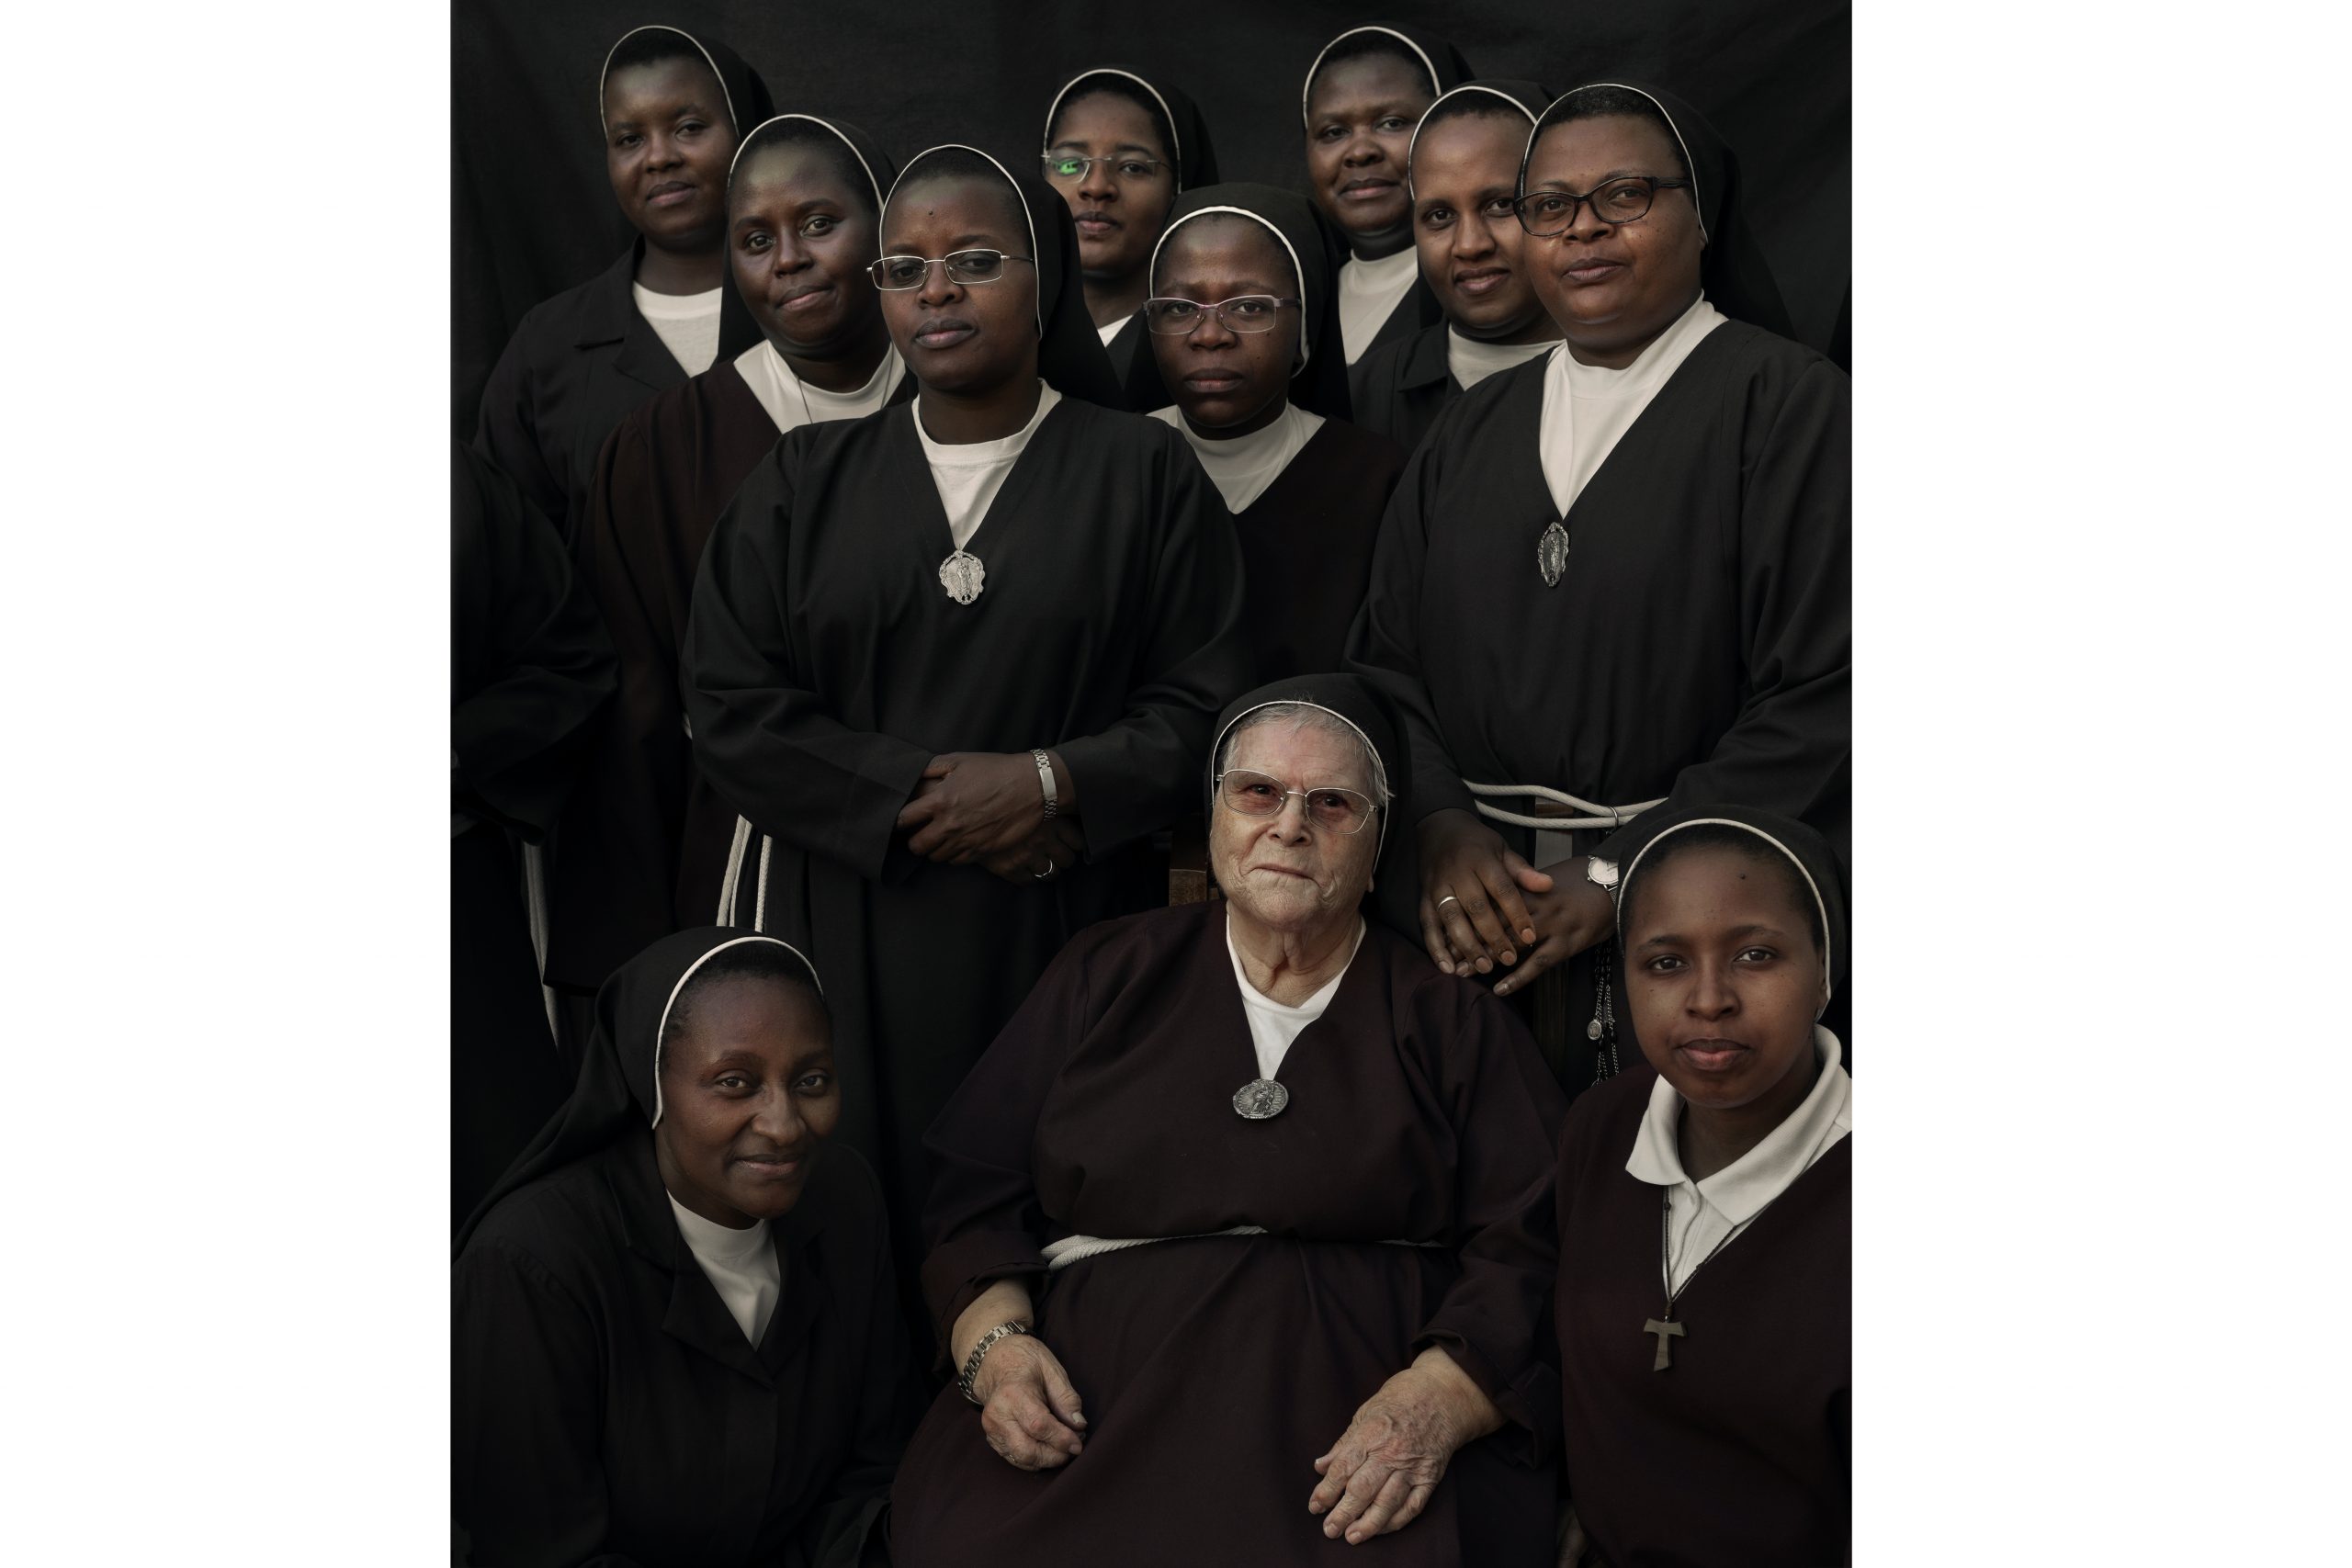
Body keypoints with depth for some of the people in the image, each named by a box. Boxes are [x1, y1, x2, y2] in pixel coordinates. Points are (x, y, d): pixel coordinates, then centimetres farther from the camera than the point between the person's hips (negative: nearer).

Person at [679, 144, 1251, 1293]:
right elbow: (731, 711, 1)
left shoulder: (1143, 474, 5)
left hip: (1066, 939, -1)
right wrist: (923, 800, -10)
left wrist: (1056, 784, -15)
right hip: (841, 939, 2)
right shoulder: (804, 481, 10)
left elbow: (1205, 707, 1)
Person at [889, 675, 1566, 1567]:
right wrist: (993, 1347, -5)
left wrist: (1435, 1402, -16)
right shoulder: (1105, 978, 16)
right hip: (1094, 1410, 1)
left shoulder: (1449, 1019, 11)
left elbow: (1532, 1254, 1)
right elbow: (975, 1196, 13)